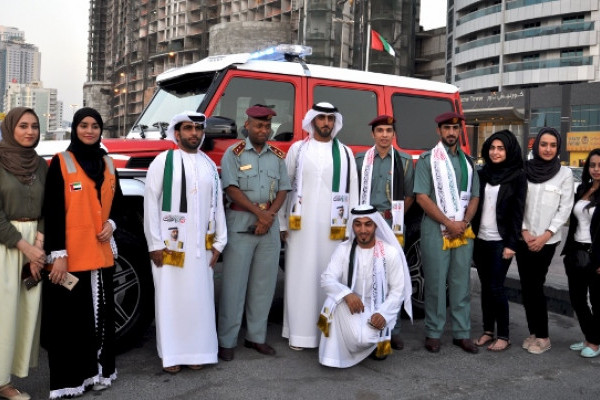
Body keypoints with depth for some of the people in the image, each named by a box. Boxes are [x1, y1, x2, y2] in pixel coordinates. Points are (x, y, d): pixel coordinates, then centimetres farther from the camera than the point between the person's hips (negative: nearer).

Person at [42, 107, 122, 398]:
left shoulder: (107, 164, 12)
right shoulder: (60, 162, -4)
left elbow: (117, 202, 22)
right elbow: (53, 211, -9)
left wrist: (111, 223, 0)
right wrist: (58, 254, -15)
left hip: (102, 253, 5)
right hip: (71, 255, -5)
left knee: (101, 314, 12)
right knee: (71, 317, 1)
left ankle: (97, 370, 26)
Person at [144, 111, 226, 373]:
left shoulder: (209, 164, 11)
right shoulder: (164, 161, -3)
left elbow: (217, 204, 11)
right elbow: (151, 202, -6)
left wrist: (218, 243, 8)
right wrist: (155, 243, -9)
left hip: (201, 245, 4)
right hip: (170, 243, -4)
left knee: (199, 297, 8)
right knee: (170, 297, 2)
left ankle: (196, 351, 19)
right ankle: (170, 355, 12)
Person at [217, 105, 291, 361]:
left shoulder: (278, 156, 12)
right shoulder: (234, 153, 1)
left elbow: (283, 190, 8)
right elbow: (231, 188, -8)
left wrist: (270, 215, -8)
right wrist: (259, 212, -13)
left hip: (270, 224, 4)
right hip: (240, 223, -4)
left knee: (264, 283, 7)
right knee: (234, 283, -2)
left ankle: (256, 337, 18)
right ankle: (226, 341, 5)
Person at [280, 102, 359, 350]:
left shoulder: (345, 153, 9)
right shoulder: (298, 149, 7)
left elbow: (352, 191, 6)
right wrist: (282, 223, 0)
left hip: (333, 228, 1)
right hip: (301, 226, 0)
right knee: (300, 278, 1)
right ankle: (299, 334, 8)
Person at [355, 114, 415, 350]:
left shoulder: (404, 161, 6)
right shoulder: (361, 160, 8)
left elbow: (409, 196, 10)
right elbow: (354, 191, 12)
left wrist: (395, 216, 5)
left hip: (393, 226, 0)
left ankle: (393, 329, 10)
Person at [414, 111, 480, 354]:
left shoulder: (467, 161, 14)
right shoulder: (427, 159, -1)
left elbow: (474, 196, 14)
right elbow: (422, 197, -9)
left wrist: (464, 223, -4)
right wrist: (448, 223, -13)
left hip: (463, 231, 4)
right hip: (435, 230, -4)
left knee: (461, 283, 7)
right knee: (435, 283, 0)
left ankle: (462, 333, 15)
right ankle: (433, 333, 10)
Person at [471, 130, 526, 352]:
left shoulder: (517, 176, -5)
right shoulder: (482, 173, 8)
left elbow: (517, 212, -8)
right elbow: (474, 204, 10)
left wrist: (511, 244, -13)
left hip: (501, 242, -5)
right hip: (480, 240, 5)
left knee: (496, 287, -4)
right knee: (485, 287, 10)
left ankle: (503, 336, 9)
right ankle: (488, 330, 20)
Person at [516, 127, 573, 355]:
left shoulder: (565, 173, -1)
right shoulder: (525, 170, 4)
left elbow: (565, 209, -4)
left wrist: (544, 236, -11)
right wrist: (525, 232, -6)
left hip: (547, 240, -3)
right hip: (523, 238, 3)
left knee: (535, 286, -3)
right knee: (526, 286, 5)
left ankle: (542, 336, 10)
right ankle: (533, 332, 17)